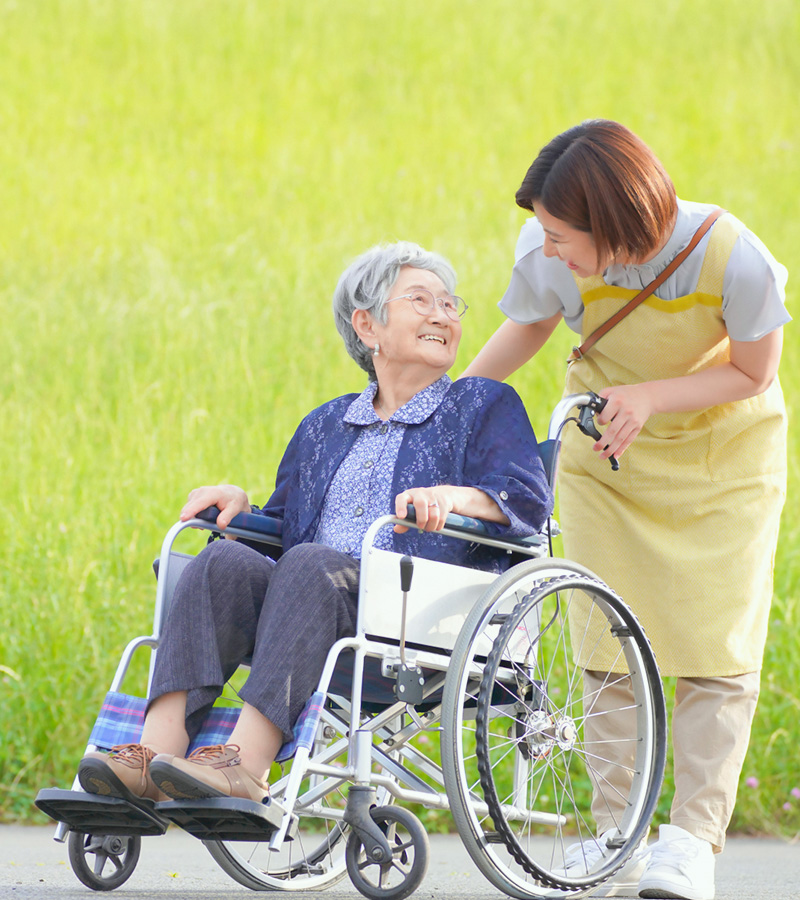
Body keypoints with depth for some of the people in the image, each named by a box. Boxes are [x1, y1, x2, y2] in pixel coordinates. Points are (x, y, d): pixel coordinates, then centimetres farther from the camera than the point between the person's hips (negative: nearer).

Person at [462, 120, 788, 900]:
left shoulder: (733, 260, -33)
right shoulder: (550, 255, -25)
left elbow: (751, 372, -16)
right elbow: (527, 327, -1)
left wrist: (651, 396, -30)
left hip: (723, 457, -2)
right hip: (607, 455, 3)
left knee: (715, 650, -7)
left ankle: (694, 838, -4)